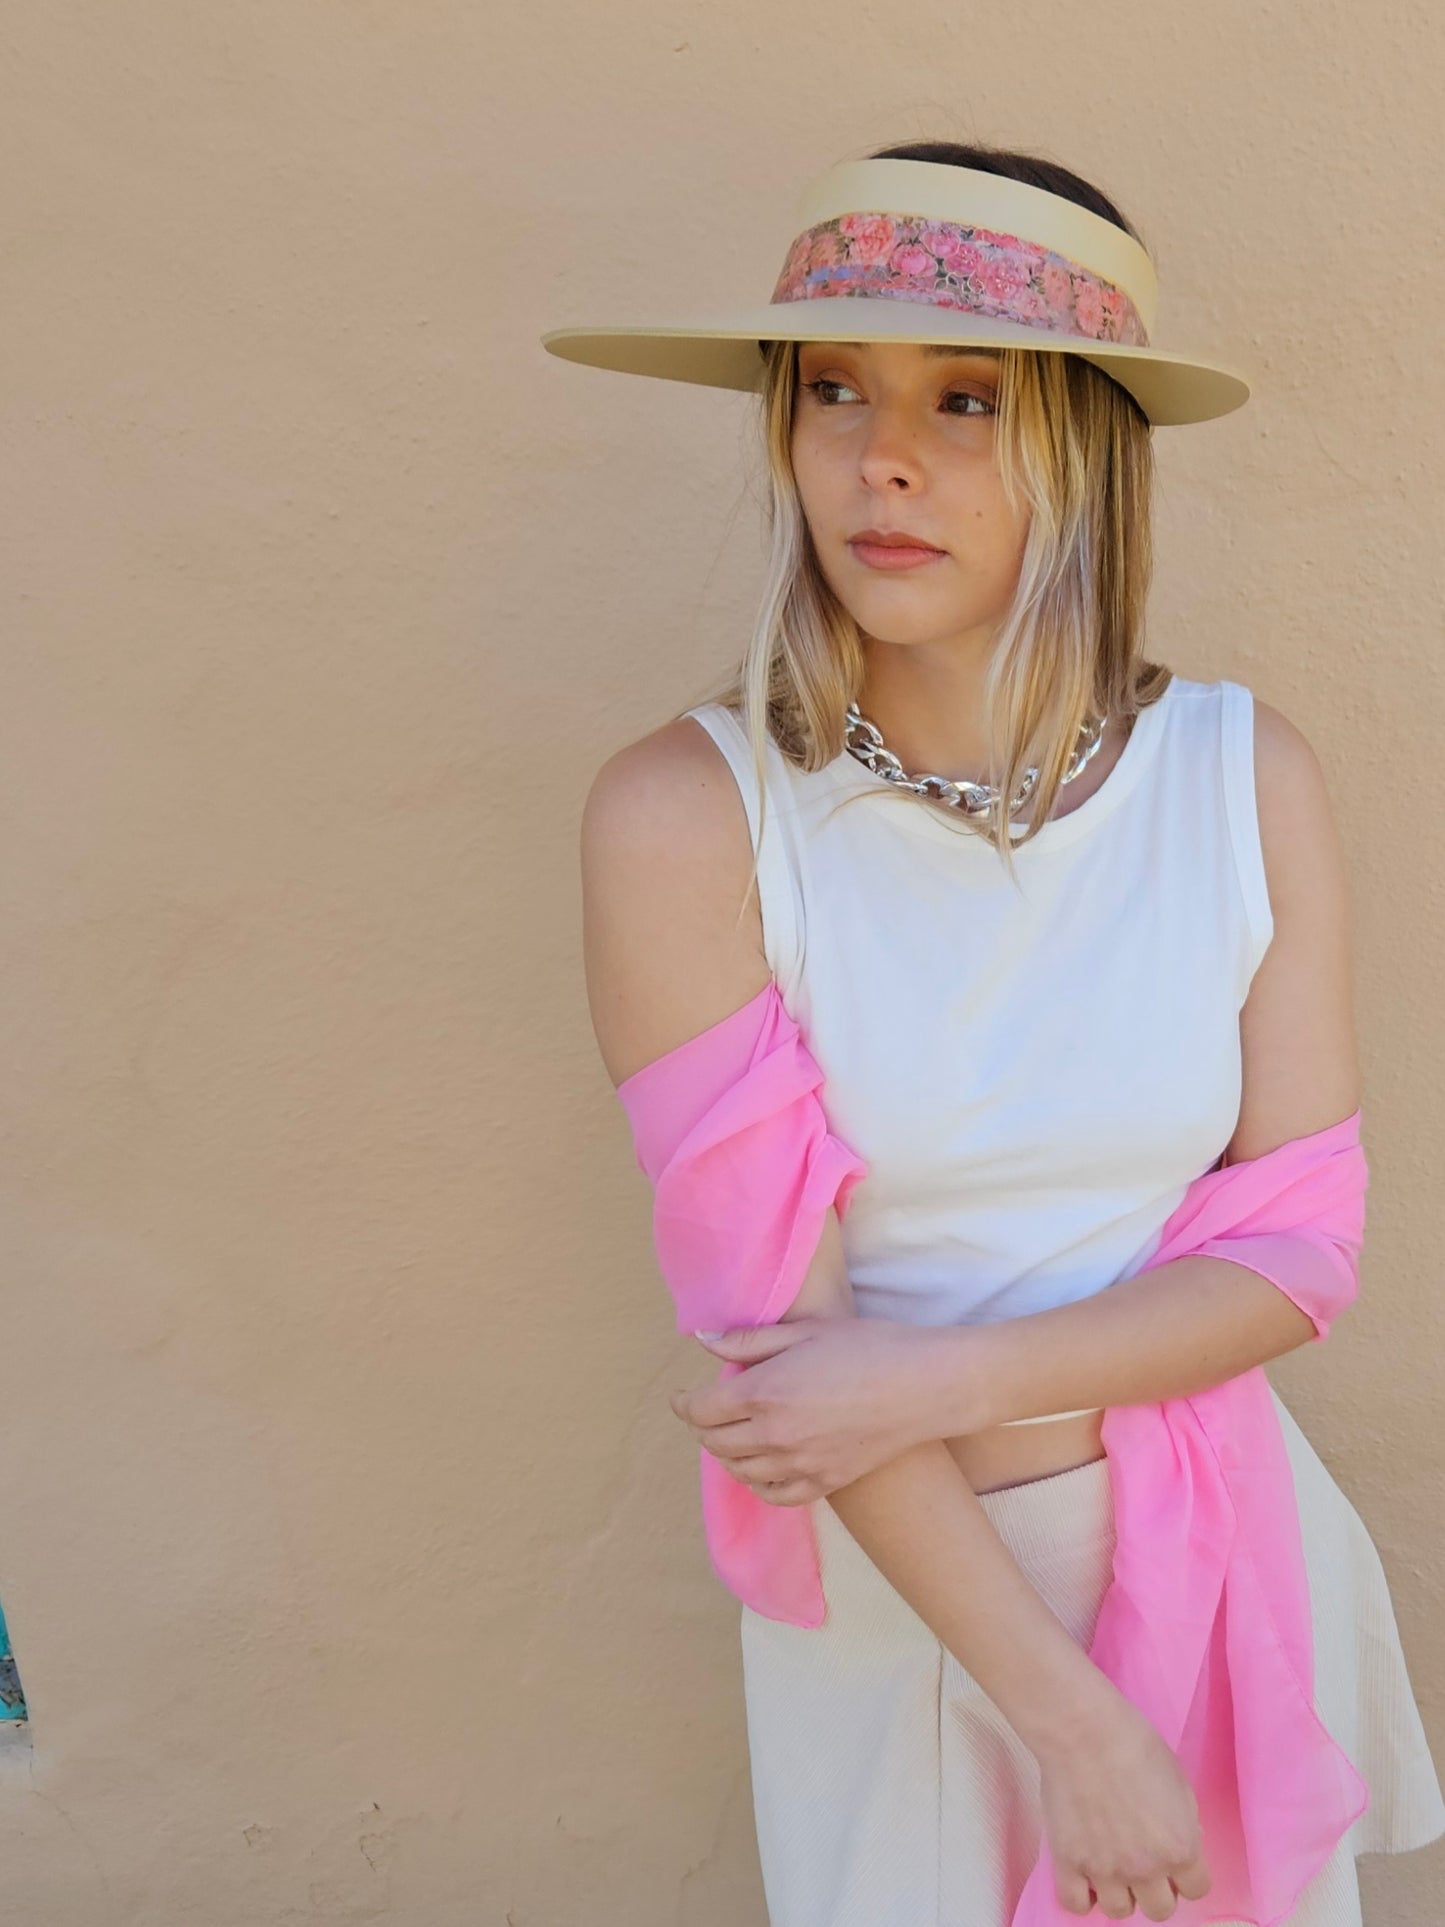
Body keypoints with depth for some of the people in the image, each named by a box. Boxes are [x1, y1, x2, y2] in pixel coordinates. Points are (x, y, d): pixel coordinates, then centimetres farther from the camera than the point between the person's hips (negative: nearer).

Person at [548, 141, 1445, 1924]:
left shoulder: (1247, 775, -11)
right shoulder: (688, 816, -20)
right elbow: (776, 1324, -19)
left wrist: (951, 1374, -22)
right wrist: (1072, 1723, -17)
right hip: (897, 1570, -2)